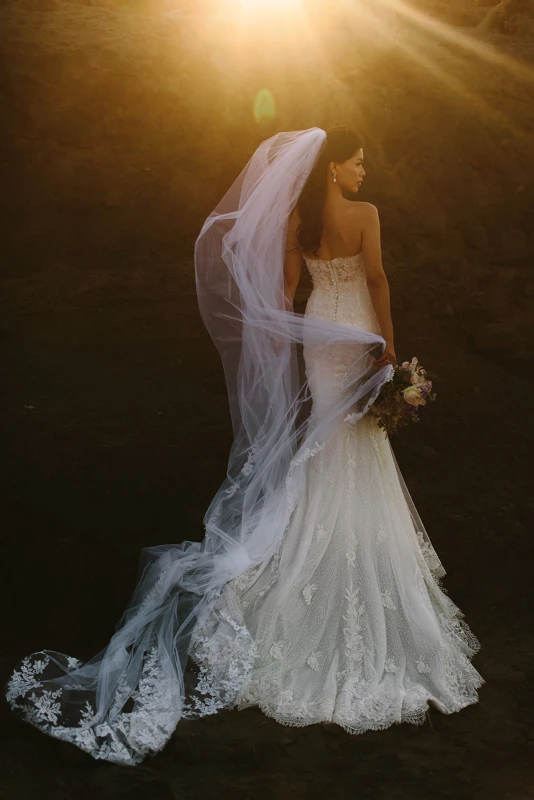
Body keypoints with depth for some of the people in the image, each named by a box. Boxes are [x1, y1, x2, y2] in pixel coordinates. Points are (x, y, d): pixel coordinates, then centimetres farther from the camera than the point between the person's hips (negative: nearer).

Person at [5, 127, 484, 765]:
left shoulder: (295, 220, 2)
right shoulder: (366, 215, -13)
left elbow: (284, 290, 5)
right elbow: (377, 282, -15)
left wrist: (287, 345, 13)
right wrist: (388, 350, -9)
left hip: (315, 339, 5)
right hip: (357, 338, -5)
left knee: (321, 445, 17)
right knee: (356, 456, 3)